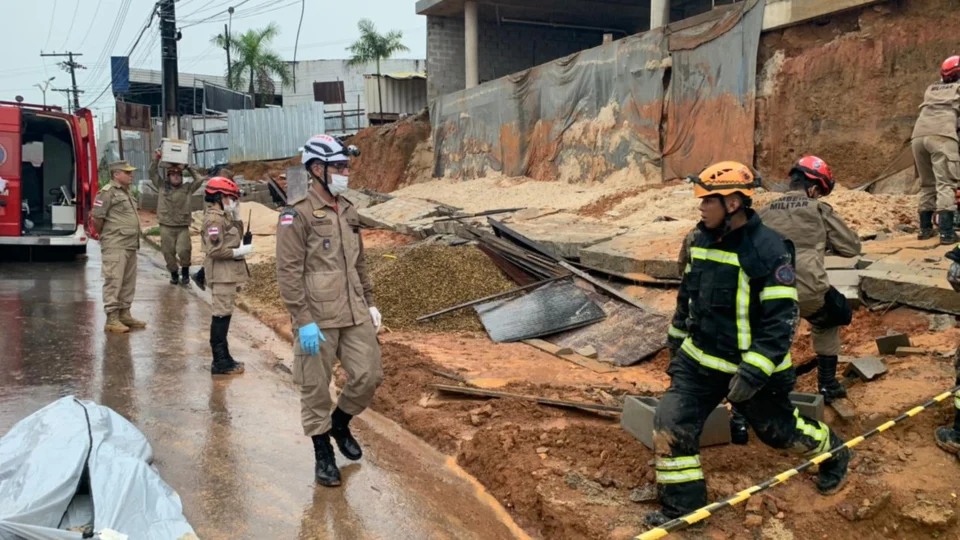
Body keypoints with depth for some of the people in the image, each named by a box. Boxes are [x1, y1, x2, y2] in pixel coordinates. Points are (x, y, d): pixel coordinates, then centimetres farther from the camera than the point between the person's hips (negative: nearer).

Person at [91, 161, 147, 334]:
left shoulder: (127, 192, 18)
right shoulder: (108, 192, -10)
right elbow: (96, 218, -13)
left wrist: (135, 241, 17)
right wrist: (103, 235, 1)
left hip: (130, 246, 9)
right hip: (115, 247, -9)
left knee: (128, 282, 13)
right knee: (113, 281, -7)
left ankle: (124, 314, 22)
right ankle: (111, 319, -4)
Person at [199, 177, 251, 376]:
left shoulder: (224, 217, 13)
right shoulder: (214, 219, -17)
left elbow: (236, 238, 18)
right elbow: (215, 250, -24)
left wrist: (236, 216, 10)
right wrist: (239, 252, -18)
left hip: (228, 273, 10)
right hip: (222, 274, -10)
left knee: (223, 314, 14)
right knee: (222, 315, -6)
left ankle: (223, 357, 23)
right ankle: (220, 362, -1)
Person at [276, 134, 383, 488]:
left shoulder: (348, 211, 12)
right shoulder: (297, 215, -11)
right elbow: (288, 273, -14)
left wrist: (370, 303, 16)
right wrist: (304, 321, -18)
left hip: (355, 314, 6)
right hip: (317, 319, -6)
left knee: (368, 376, 6)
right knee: (316, 389, 5)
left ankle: (340, 423, 33)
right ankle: (323, 455, 22)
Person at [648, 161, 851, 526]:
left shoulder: (768, 250, -22)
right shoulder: (701, 240, 0)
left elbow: (781, 320, -23)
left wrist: (753, 373, -26)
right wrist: (676, 343, 20)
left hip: (750, 366, -5)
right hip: (699, 359, 6)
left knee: (781, 430, 15)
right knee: (670, 424, -5)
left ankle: (833, 454, 49)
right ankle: (681, 506, 12)